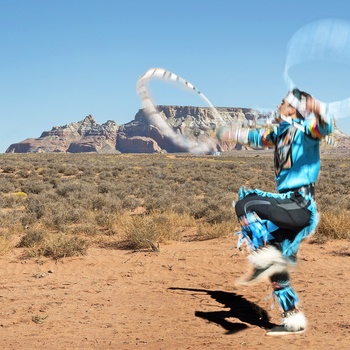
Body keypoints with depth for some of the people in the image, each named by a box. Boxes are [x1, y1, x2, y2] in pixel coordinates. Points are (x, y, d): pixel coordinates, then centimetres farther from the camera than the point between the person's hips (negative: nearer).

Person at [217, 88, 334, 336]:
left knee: (245, 205, -23)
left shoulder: (304, 130, -5)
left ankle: (267, 258, -27)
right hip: (289, 206, 9)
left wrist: (318, 109, -49)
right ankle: (293, 320, 16)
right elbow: (258, 137, 38)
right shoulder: (281, 132, 19)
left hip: (300, 205, -9)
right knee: (277, 269, 9)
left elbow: (324, 127, -28)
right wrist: (232, 133, 49)